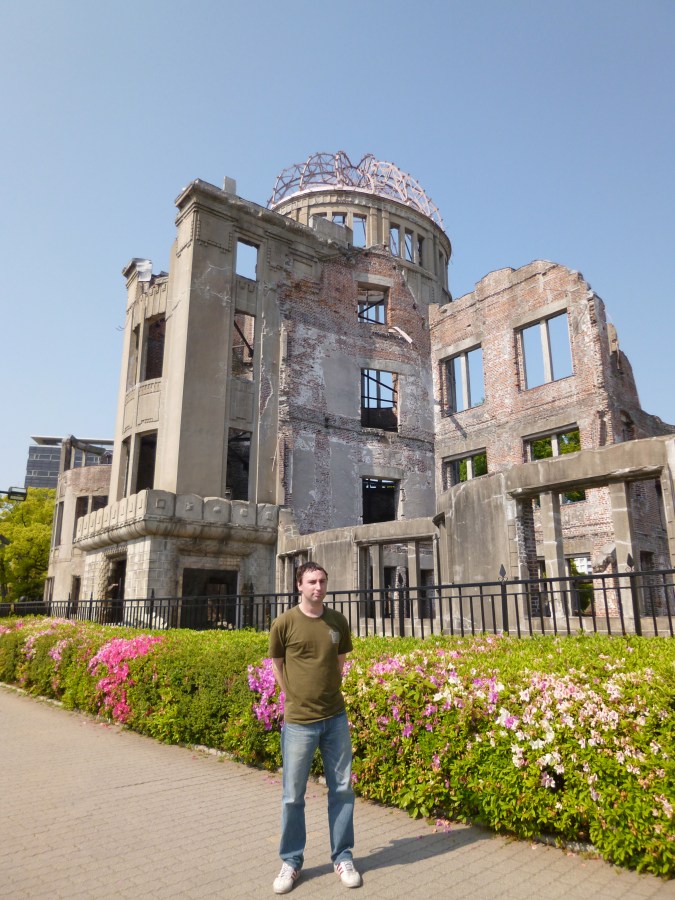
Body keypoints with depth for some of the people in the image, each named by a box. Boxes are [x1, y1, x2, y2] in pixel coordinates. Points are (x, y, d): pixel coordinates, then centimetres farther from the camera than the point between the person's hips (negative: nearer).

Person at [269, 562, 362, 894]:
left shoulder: (339, 622, -2)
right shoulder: (284, 623, -11)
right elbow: (277, 666, 4)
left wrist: (327, 695, 11)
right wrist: (297, 700, 6)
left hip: (336, 718, 3)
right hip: (298, 721, -2)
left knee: (342, 790, 13)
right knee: (292, 797, 10)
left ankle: (342, 858, 31)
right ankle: (291, 862, 30)